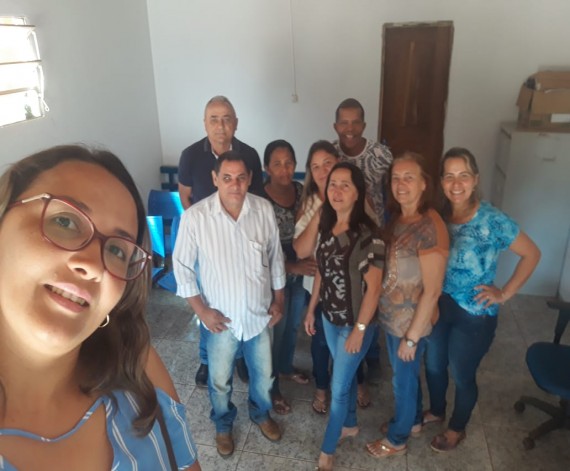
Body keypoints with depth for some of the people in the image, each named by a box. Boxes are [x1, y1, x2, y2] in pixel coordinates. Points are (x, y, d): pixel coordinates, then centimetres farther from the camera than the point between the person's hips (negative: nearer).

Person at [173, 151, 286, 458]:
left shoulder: (264, 209, -13)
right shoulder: (195, 217, -21)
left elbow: (276, 257, 0)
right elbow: (182, 266, -10)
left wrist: (278, 301, 4)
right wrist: (201, 310, -11)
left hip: (260, 314, 2)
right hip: (221, 318, -2)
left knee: (263, 376, 23)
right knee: (220, 381, 20)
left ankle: (261, 414, 54)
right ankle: (223, 425, 50)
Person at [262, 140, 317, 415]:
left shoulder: (300, 191, -5)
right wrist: (293, 267, -26)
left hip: (299, 270, 6)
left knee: (293, 325, 24)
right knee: (276, 330, 10)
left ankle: (286, 367, 50)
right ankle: (272, 388, 31)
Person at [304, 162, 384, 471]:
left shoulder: (368, 235, -24)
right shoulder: (326, 227, -3)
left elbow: (373, 287, -19)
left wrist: (359, 329, -17)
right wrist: (311, 309, 10)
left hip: (354, 322, -6)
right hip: (330, 318, 6)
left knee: (338, 387, 8)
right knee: (346, 374, 25)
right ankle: (349, 425, 48)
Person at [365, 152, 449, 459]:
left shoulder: (429, 228, -26)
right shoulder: (397, 217, 0)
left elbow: (432, 290, -23)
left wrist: (412, 336, -18)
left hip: (410, 322, -7)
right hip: (391, 316, 7)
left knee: (403, 379, 14)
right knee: (405, 375, 27)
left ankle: (397, 439, 38)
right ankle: (412, 421, 51)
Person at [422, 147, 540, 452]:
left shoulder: (493, 221, -22)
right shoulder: (438, 215, -8)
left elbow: (532, 254, -11)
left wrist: (505, 293, -12)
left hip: (473, 315, -4)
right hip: (438, 305, 5)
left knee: (462, 375, 16)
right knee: (433, 364, 23)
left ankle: (457, 429, 42)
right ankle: (436, 410, 51)